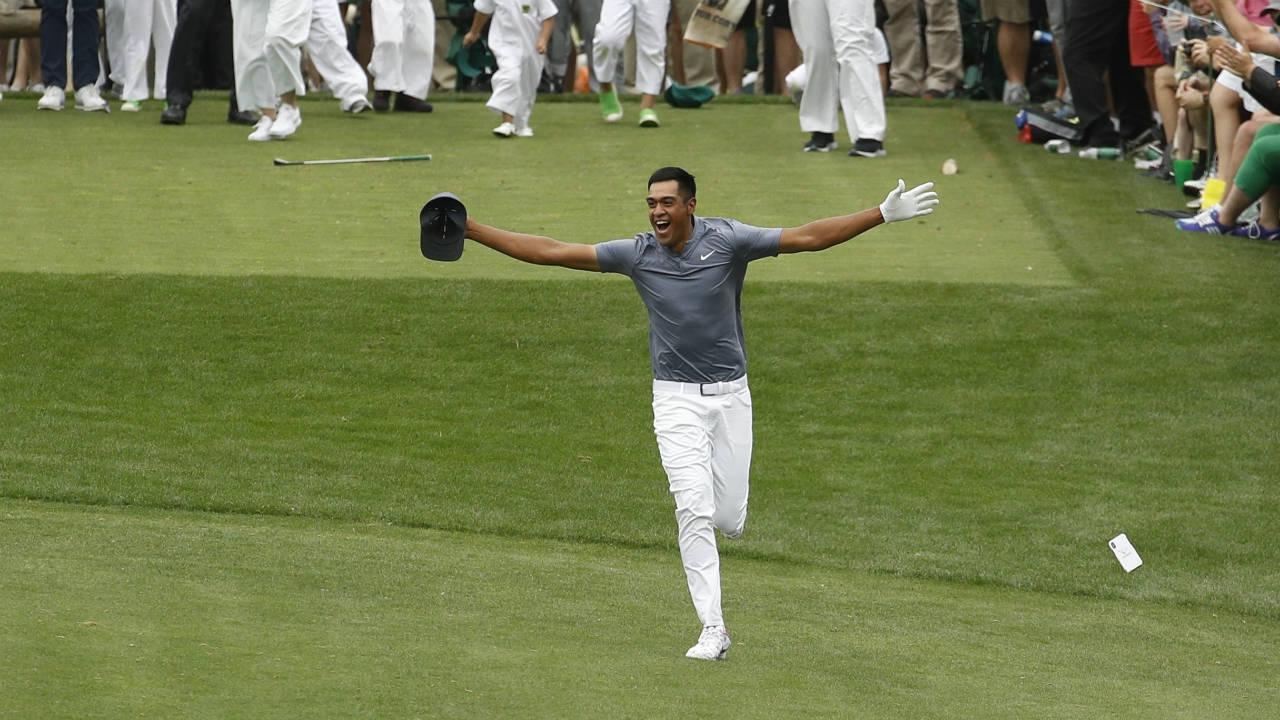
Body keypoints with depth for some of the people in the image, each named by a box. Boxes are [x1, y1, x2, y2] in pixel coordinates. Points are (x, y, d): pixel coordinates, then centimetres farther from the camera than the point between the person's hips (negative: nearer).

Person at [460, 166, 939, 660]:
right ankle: (712, 630, -10)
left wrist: (884, 214, -16)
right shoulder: (637, 254, -4)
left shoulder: (726, 240, -7)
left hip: (730, 395, 0)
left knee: (729, 520, -2)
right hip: (677, 399, 0)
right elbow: (552, 252, -5)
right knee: (694, 511, -14)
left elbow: (808, 237, -9)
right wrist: (471, 231, -10)